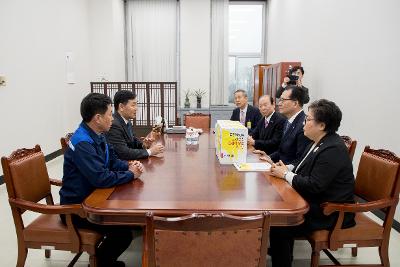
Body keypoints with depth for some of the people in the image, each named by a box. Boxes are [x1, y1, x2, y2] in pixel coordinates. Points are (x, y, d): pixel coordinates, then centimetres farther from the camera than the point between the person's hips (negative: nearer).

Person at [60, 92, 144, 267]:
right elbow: (101, 178, -34)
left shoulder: (96, 135, 3)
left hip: (91, 198, 9)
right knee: (123, 232, -18)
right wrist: (130, 174, -19)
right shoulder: (82, 143, -27)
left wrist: (129, 166, -8)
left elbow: (113, 161, 13)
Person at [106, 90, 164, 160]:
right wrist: (150, 151, -18)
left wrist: (143, 145, -2)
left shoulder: (127, 121, 4)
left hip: (128, 162, 8)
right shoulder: (113, 125, -21)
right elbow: (123, 153, -25)